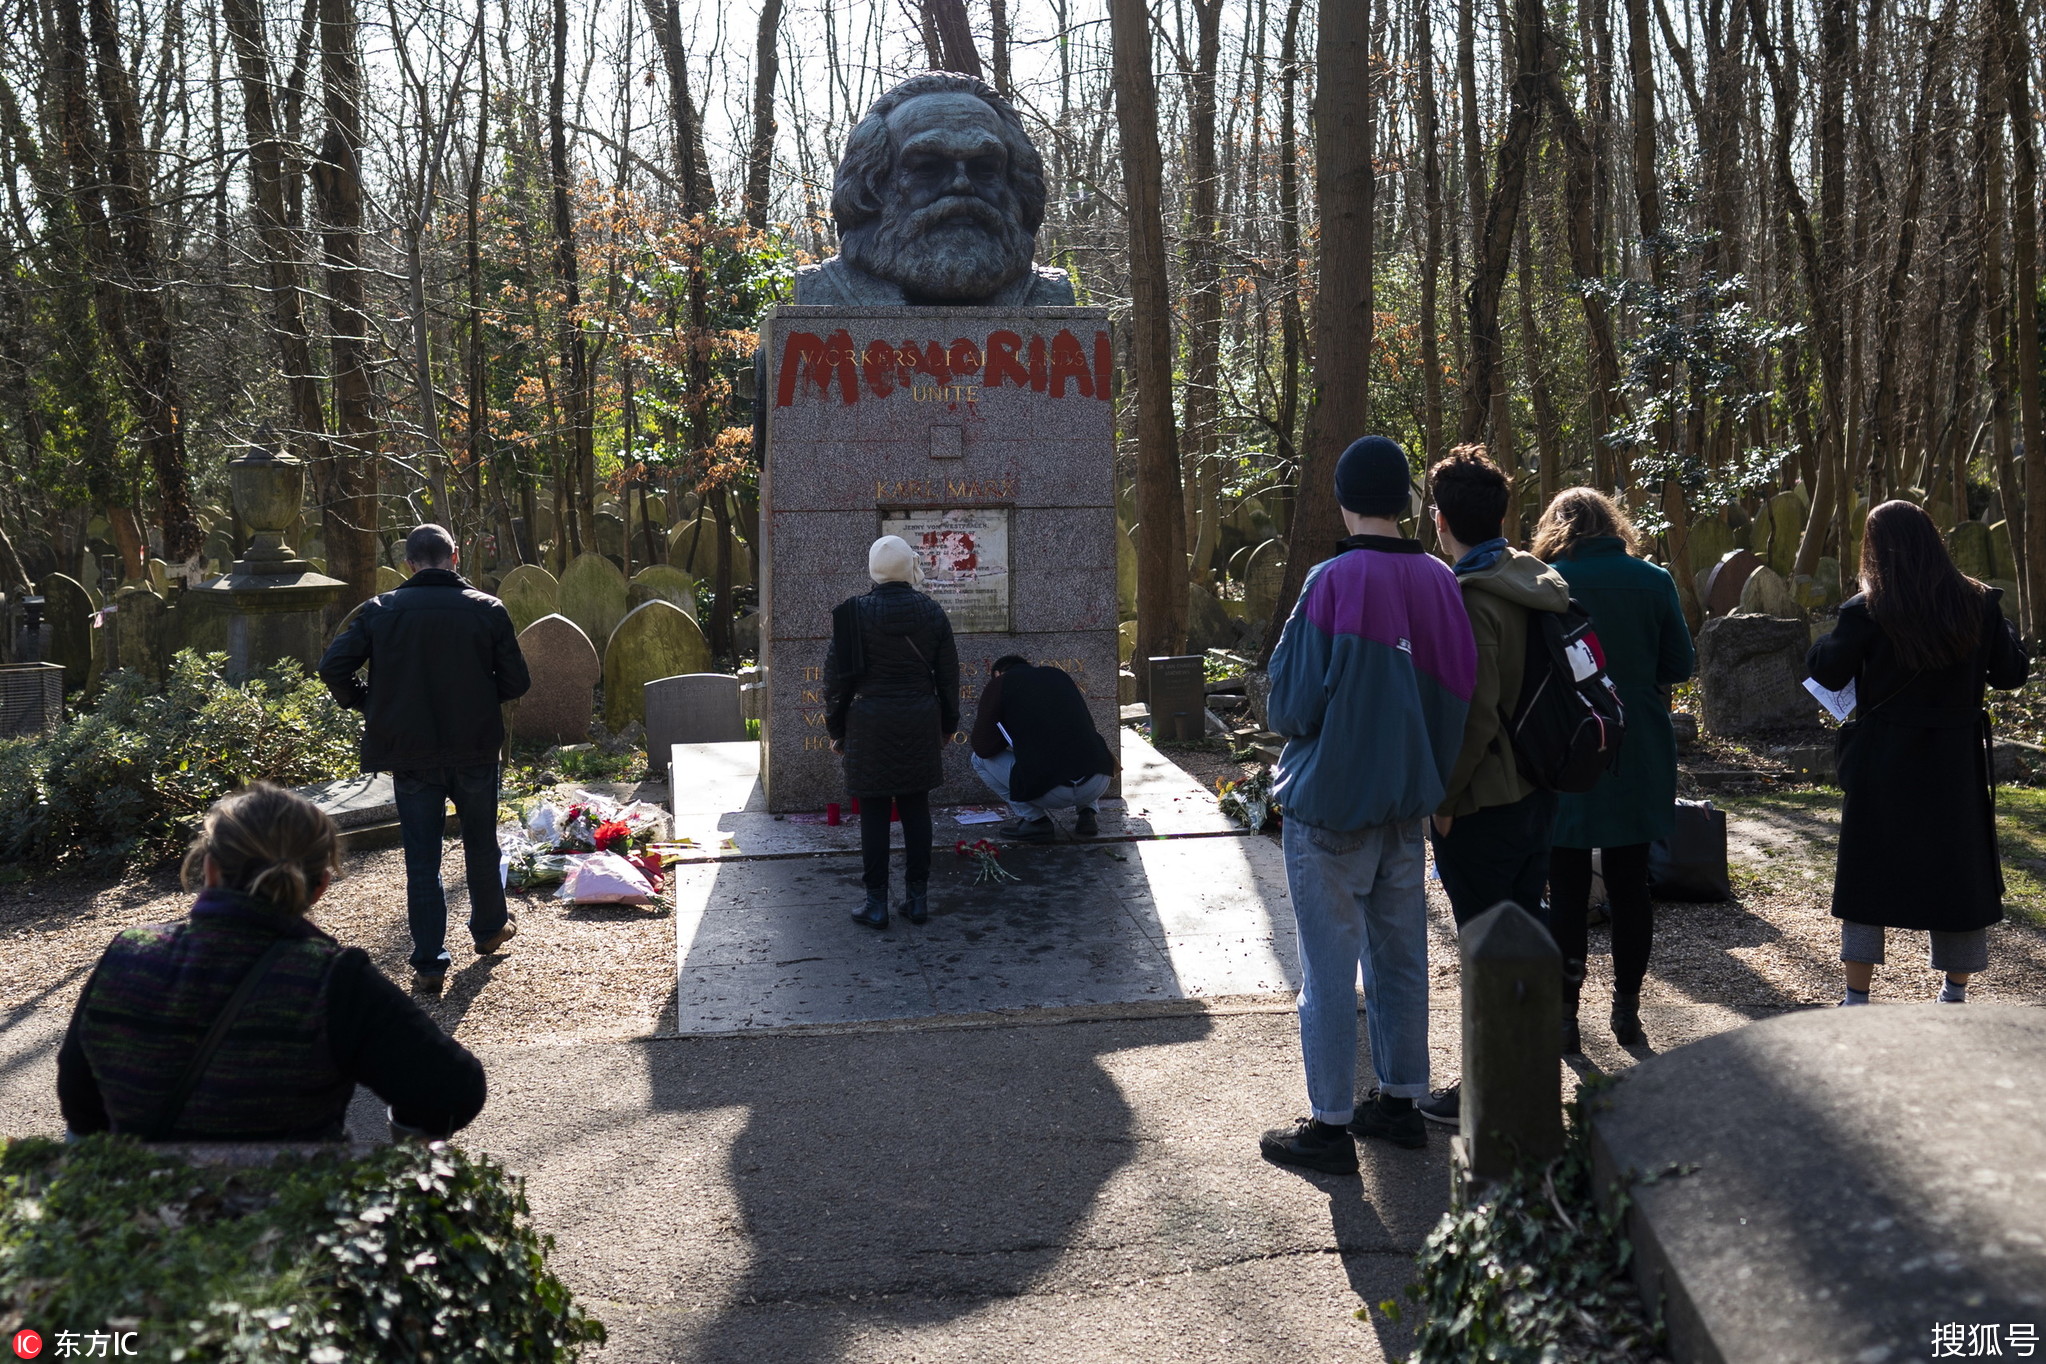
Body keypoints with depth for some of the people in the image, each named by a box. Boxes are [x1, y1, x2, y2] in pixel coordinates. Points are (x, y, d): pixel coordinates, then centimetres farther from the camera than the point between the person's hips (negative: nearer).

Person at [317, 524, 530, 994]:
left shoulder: (380, 611, -5)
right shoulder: (488, 610, -5)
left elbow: (333, 668, -9)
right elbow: (516, 682, -4)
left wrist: (367, 705, 7)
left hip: (411, 755, 0)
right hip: (476, 751, 1)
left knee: (421, 859, 6)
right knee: (481, 845, 21)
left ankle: (430, 963, 5)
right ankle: (489, 928, 39)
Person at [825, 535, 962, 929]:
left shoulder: (854, 612, -7)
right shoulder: (931, 612, 1)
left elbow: (837, 674, -3)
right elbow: (947, 675, 7)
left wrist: (836, 728, 6)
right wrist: (947, 725, 19)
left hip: (870, 724, -3)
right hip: (920, 723, 3)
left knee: (873, 815, 3)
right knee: (916, 811, 10)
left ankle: (876, 904, 6)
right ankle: (917, 899, 14)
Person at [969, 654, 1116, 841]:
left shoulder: (1000, 683, 8)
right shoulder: (1059, 675, 22)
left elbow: (983, 747, 2)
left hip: (1050, 793, -5)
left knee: (980, 759, 18)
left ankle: (1035, 819, 9)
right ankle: (1087, 812, 19)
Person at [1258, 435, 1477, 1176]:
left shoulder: (1332, 582, -18)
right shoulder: (1440, 581, -3)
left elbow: (1290, 706, -16)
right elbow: (1457, 692, 4)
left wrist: (1289, 719, 6)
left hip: (1329, 804, -5)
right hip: (1405, 803, 6)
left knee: (1330, 970, 3)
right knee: (1400, 958, 16)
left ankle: (1330, 1126, 10)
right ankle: (1400, 1101, 28)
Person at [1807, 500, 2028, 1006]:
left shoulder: (1866, 611, -13)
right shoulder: (1978, 603, -5)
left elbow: (1829, 673, -6)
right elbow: (2012, 673, 3)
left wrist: (1823, 644, 13)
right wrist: (2003, 631, 20)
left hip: (1883, 762, -2)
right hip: (1956, 760, 2)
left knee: (1868, 870, 8)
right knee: (1959, 868, 15)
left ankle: (1857, 997, 8)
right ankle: (1956, 993, 22)